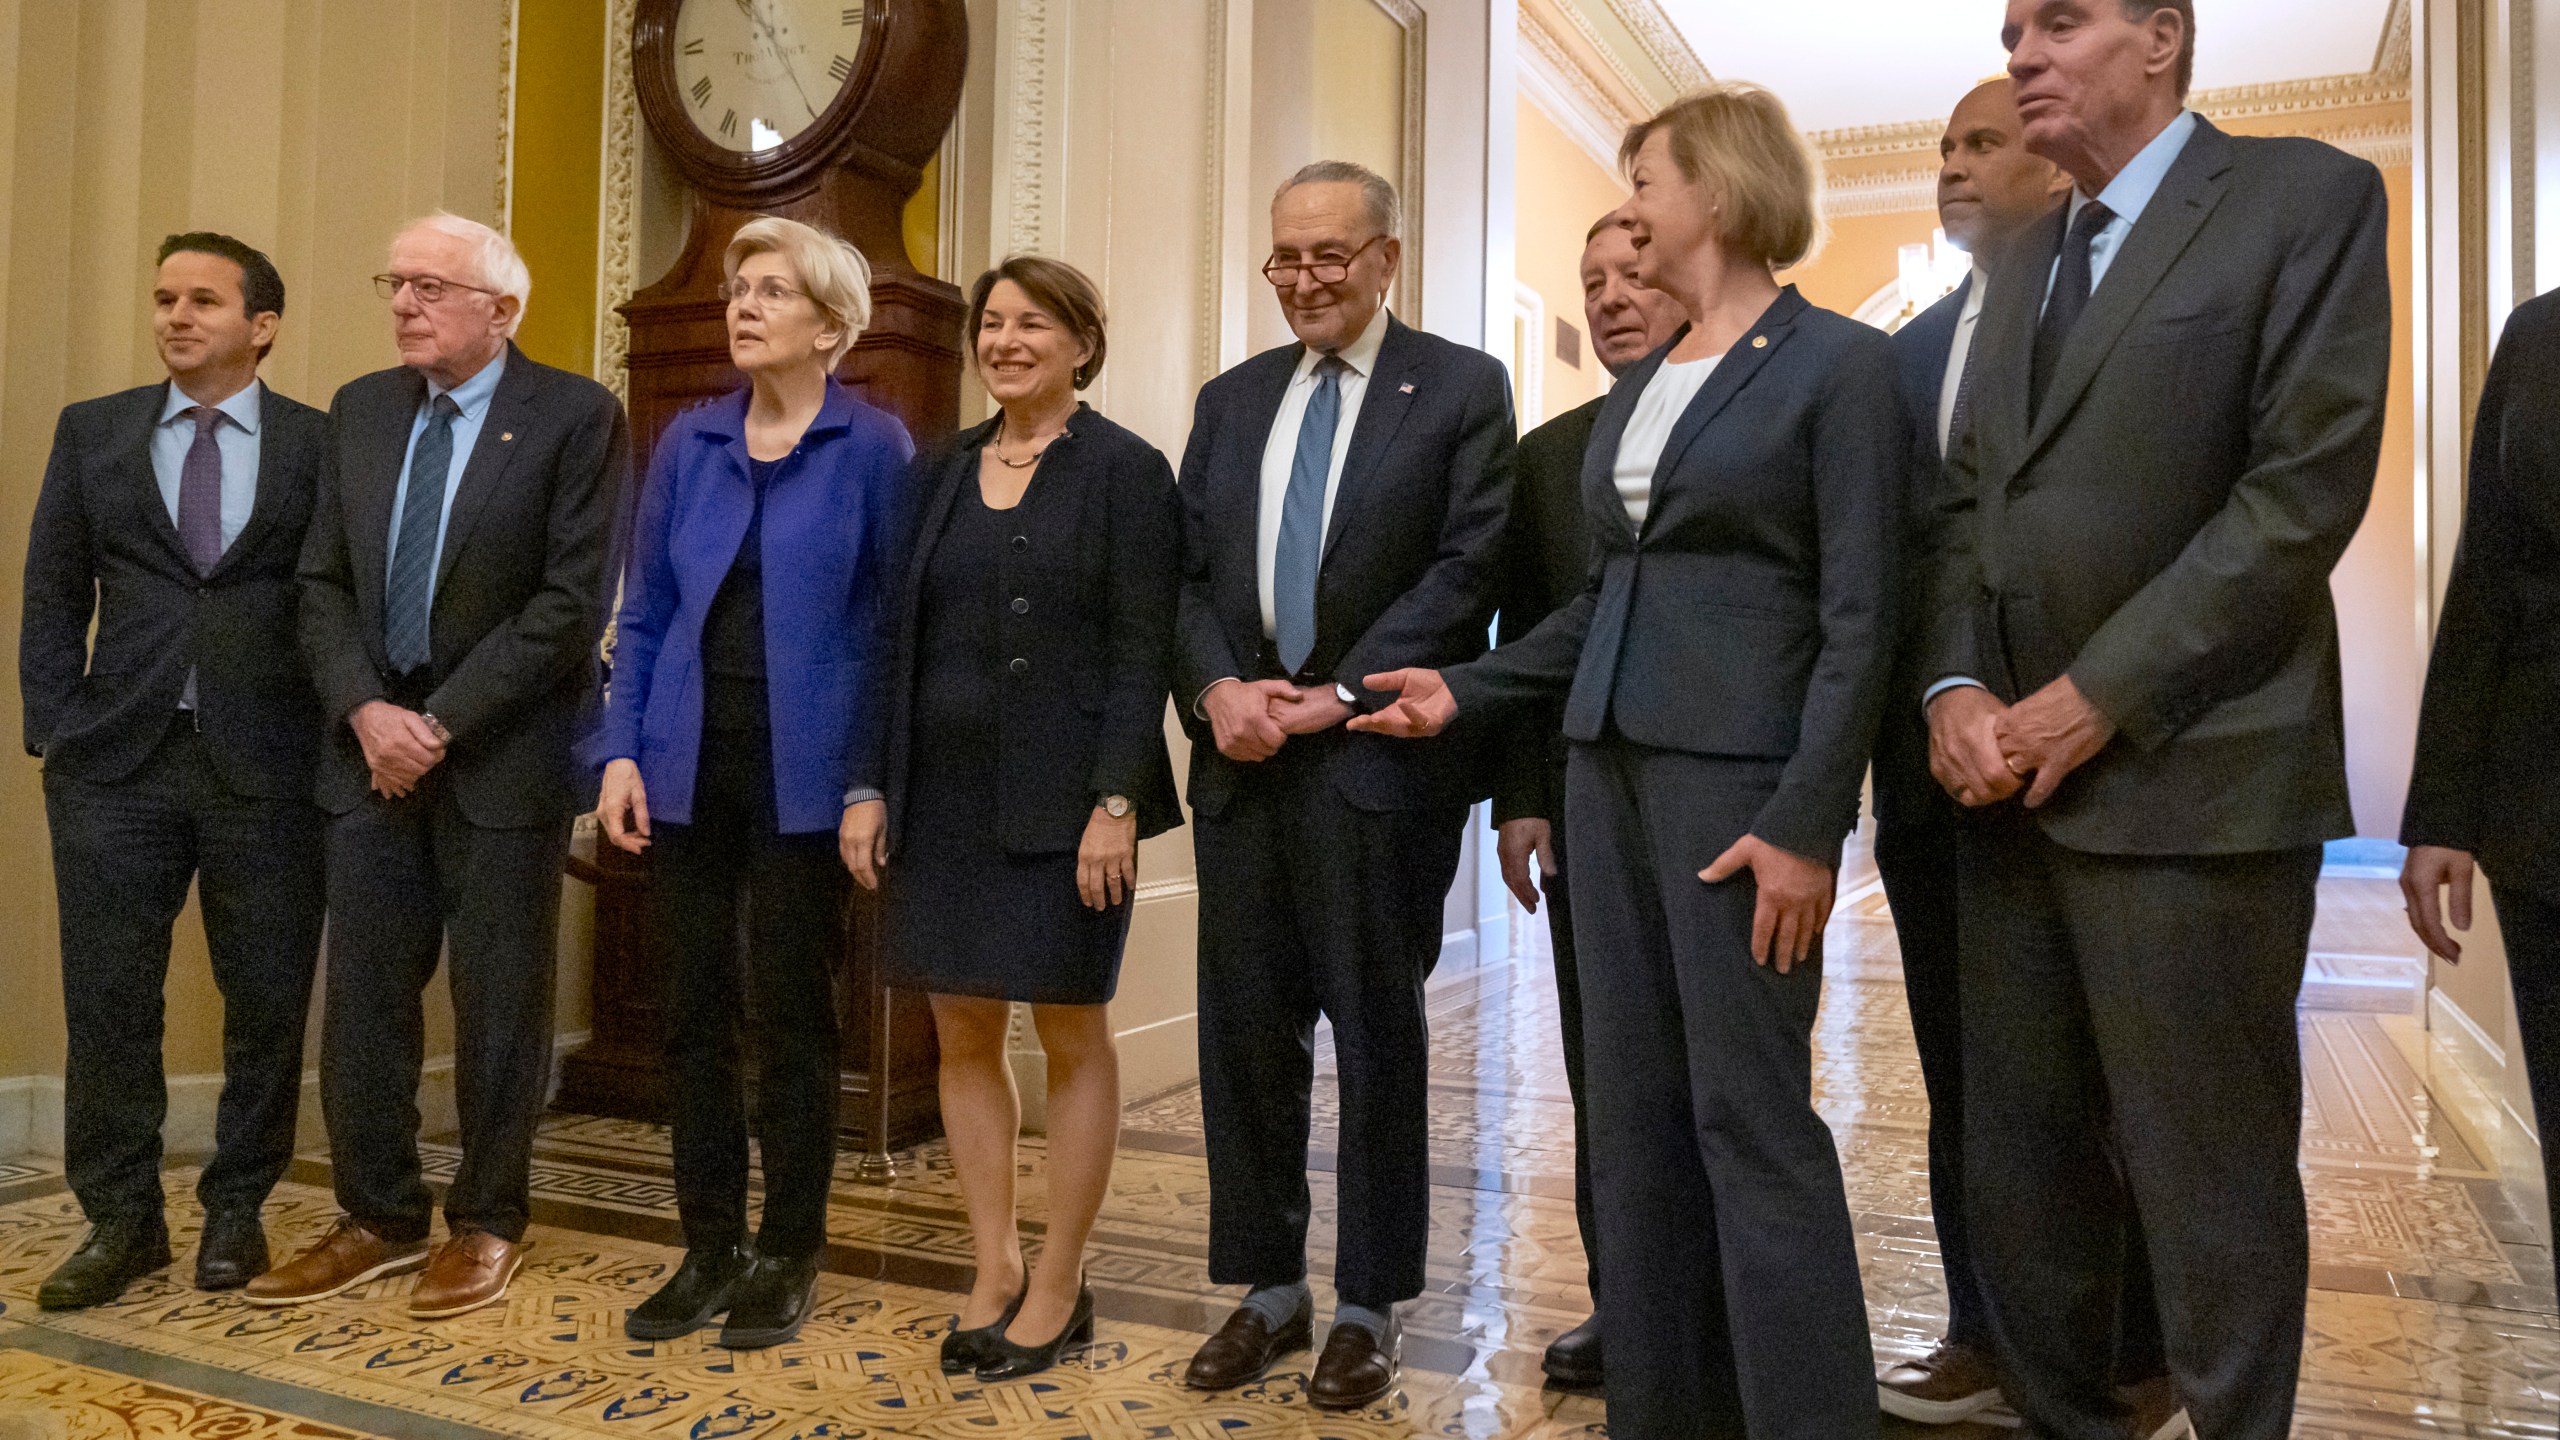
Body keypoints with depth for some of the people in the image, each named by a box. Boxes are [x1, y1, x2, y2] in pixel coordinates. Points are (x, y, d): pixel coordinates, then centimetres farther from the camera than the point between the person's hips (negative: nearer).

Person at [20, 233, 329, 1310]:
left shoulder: (322, 446, 4)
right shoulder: (92, 433, 11)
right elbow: (52, 597, 11)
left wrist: (337, 744, -4)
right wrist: (55, 738, 2)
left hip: (268, 766, -2)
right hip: (117, 763, 2)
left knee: (268, 1000, 5)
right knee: (108, 998, 5)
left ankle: (236, 1210, 22)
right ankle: (120, 1219, 20)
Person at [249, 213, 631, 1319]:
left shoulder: (575, 416, -7)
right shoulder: (359, 410, 11)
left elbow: (574, 602, -13)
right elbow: (323, 582, 10)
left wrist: (445, 723, -14)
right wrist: (364, 709, -7)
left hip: (504, 753, -5)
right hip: (373, 745, 5)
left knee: (498, 999, 5)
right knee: (363, 993, 8)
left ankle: (486, 1223, 20)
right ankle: (378, 1218, 24)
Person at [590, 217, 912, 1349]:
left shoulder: (873, 448, -3)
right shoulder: (689, 442, 8)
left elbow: (896, 625, -4)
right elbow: (643, 612, 10)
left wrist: (872, 783, -10)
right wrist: (621, 751, 0)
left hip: (802, 771, -4)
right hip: (688, 766, 4)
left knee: (791, 1013, 5)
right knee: (693, 1010, 9)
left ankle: (787, 1257, 20)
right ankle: (709, 1249, 23)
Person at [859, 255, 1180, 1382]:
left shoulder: (1124, 470, -4)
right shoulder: (940, 473, 12)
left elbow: (1140, 652, -9)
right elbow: (901, 642, 12)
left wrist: (1116, 802, -17)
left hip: (1063, 799, -5)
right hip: (946, 793, 6)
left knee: (1070, 1034, 4)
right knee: (962, 1030, 9)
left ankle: (1058, 1287, 18)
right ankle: (994, 1267, 24)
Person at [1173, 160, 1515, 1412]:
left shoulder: (1462, 387, 1)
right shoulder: (1230, 400, 16)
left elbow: (1468, 569, -9)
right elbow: (1188, 573, 11)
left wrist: (1340, 693, -15)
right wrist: (1217, 687, -8)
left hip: (1379, 758, -4)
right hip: (1242, 757, 5)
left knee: (1376, 1033, 6)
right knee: (1245, 1030, 9)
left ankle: (1369, 1307, 21)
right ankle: (1268, 1287, 26)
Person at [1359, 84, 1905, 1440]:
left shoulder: (1837, 362, -5)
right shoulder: (1635, 387, 16)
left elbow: (1857, 615, -11)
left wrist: (1807, 822, -17)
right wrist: (1466, 688, 13)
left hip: (1741, 770, -7)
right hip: (1608, 763, 7)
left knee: (1750, 1111, -3)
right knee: (1634, 1106, 10)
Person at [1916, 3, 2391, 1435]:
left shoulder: (2306, 197, -1)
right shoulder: (2026, 263, 19)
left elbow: (2308, 486, -11)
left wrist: (2097, 699, -14)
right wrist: (1957, 686, -3)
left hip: (2187, 776, -6)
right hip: (2014, 780, 6)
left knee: (2211, 1182, 3)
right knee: (2020, 1168, 12)